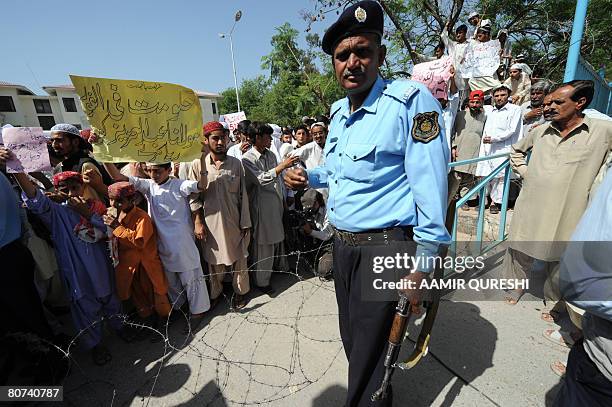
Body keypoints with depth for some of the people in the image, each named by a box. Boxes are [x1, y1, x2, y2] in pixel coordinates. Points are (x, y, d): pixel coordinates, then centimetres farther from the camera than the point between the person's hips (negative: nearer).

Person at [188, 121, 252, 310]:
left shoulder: (236, 163, -3)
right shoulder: (198, 165, -4)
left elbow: (243, 195, -2)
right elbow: (194, 197, 1)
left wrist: (246, 223, -3)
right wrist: (198, 222, -3)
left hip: (234, 222, 0)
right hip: (211, 223, 0)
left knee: (238, 258, 12)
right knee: (214, 259, 16)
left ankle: (240, 291, 33)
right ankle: (215, 292, 38)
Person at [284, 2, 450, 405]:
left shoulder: (411, 100, -15)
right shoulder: (338, 111, 9)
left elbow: (430, 185, -18)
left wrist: (423, 263, -19)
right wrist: (308, 177, 3)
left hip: (385, 246, -8)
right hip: (342, 243, 8)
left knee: (369, 349, 8)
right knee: (351, 336, 25)